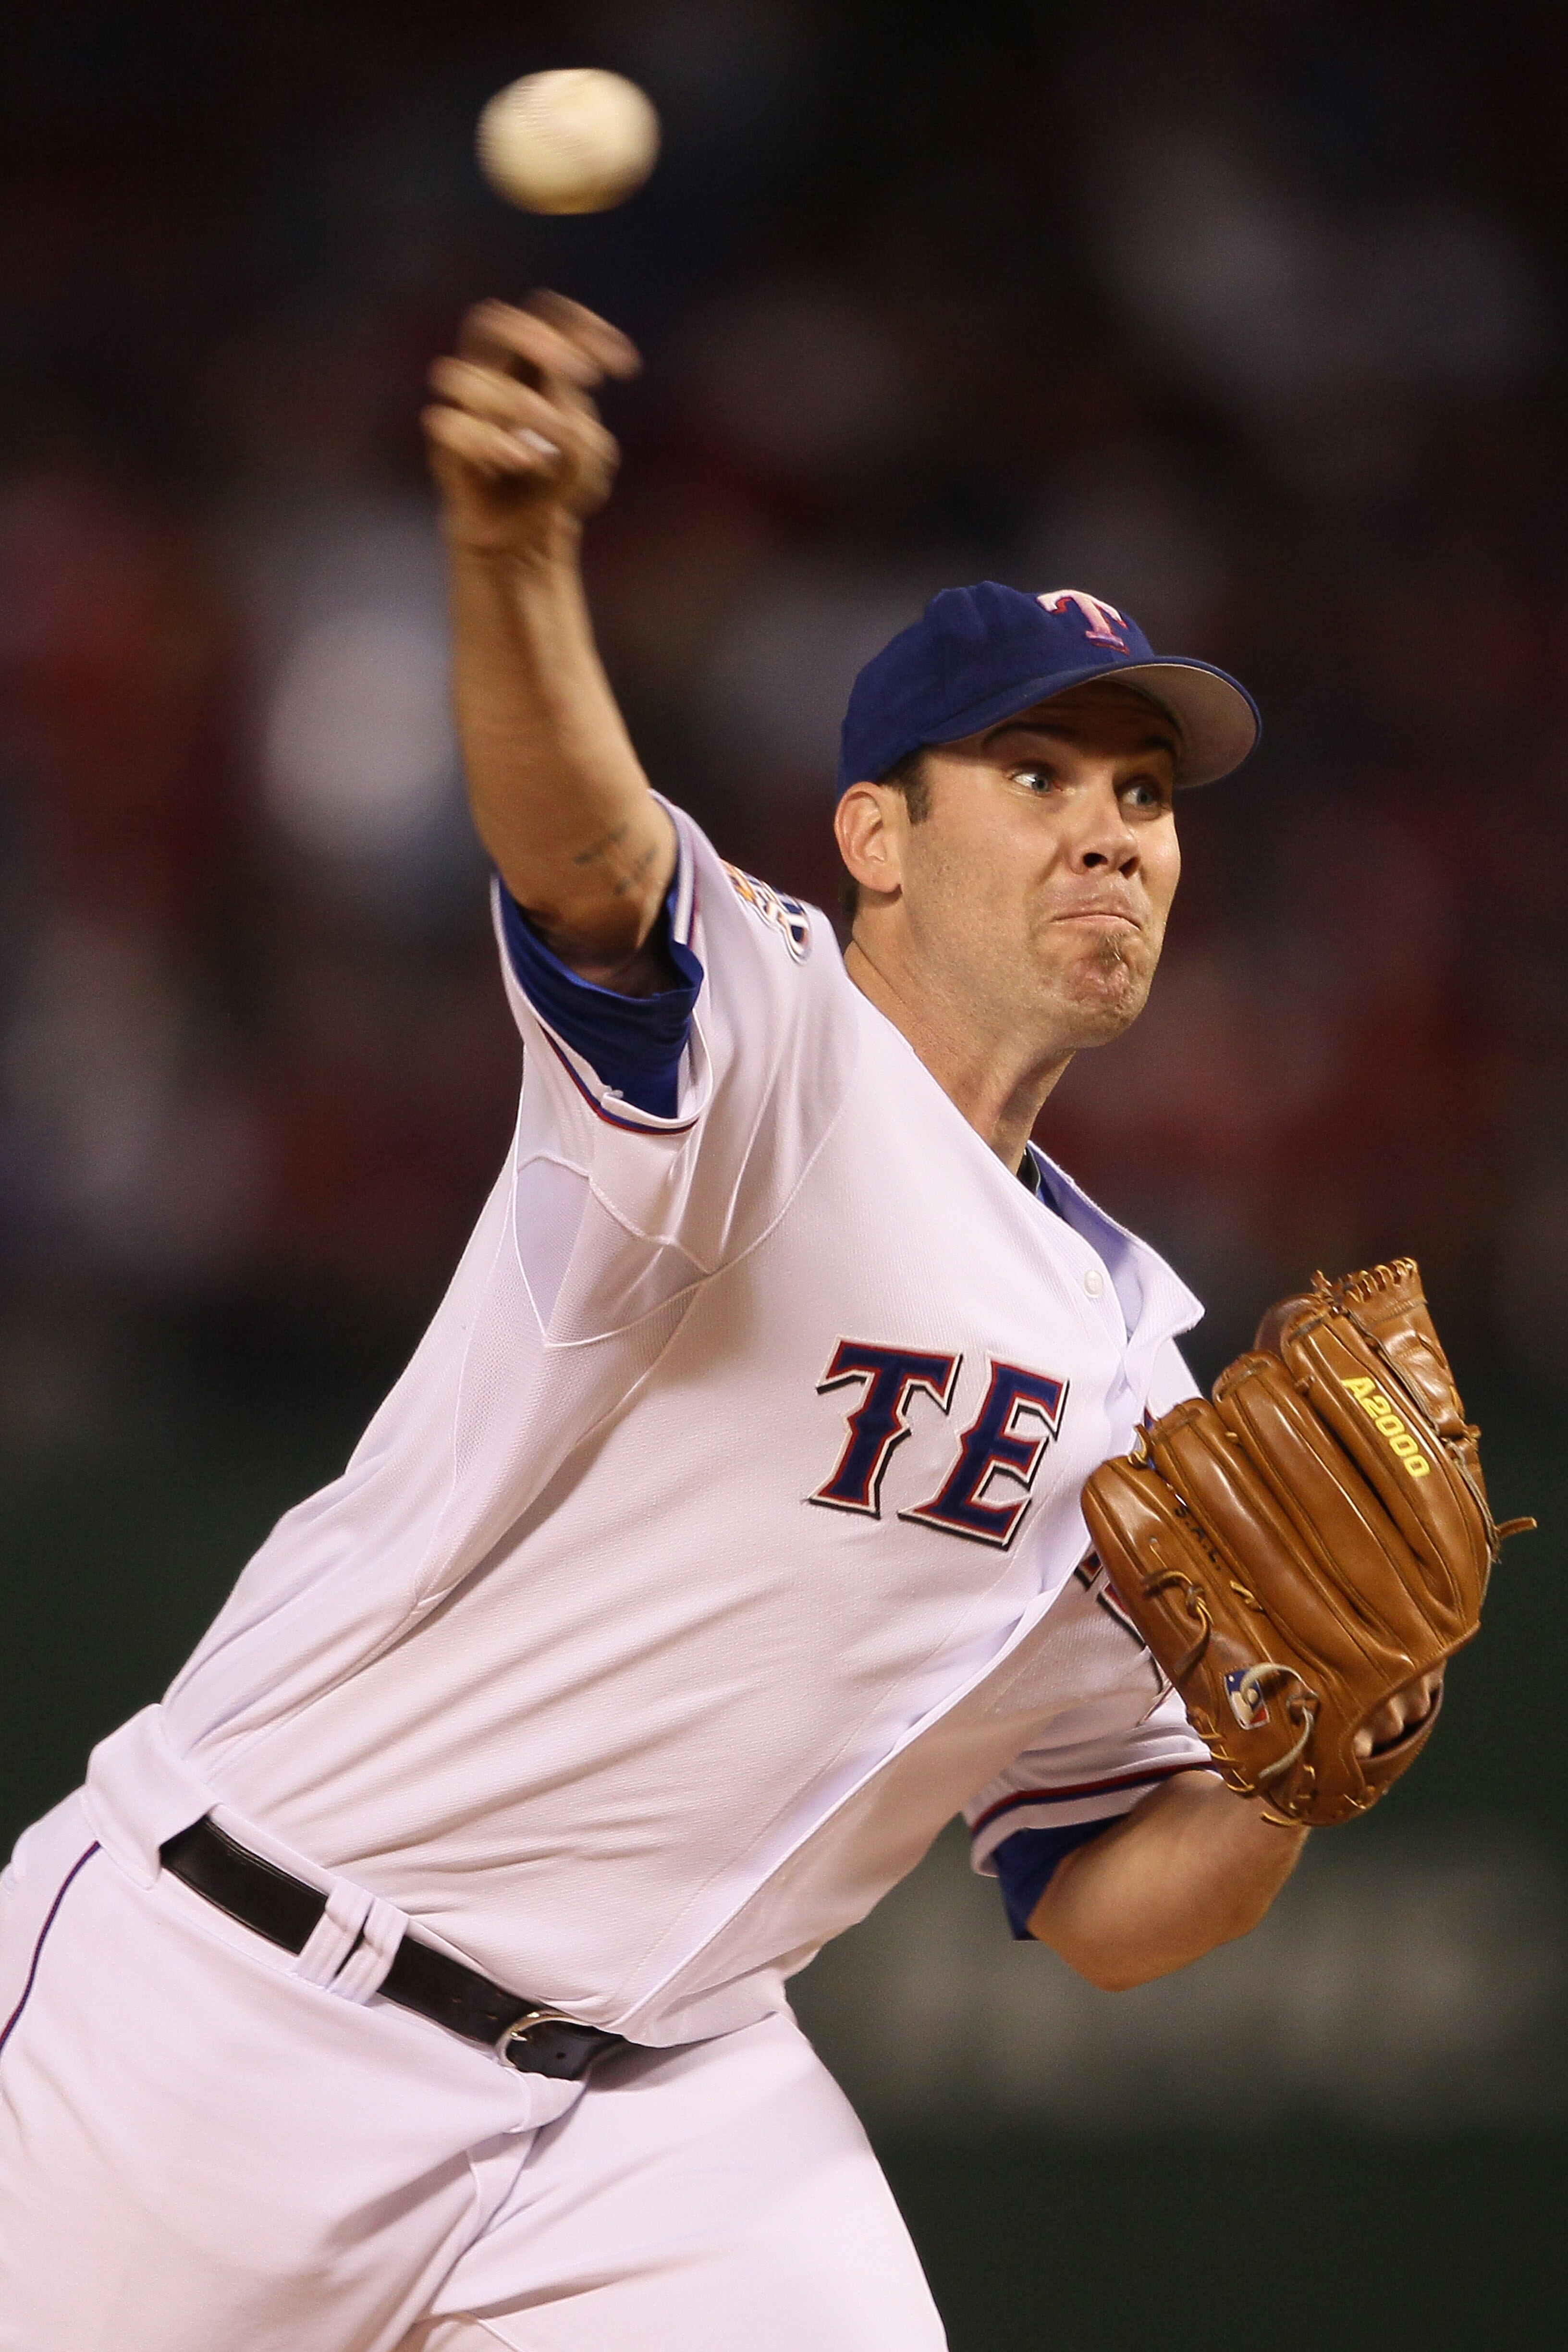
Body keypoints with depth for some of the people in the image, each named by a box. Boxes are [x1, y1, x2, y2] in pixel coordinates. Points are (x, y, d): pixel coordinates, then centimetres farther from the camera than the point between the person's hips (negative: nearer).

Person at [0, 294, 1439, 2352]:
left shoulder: (1127, 1362, 13)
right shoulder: (751, 1029, -7)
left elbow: (1104, 1910, 16)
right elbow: (579, 846, -32)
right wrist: (514, 554, -53)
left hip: (664, 2106, 5)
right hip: (238, 2004, -5)